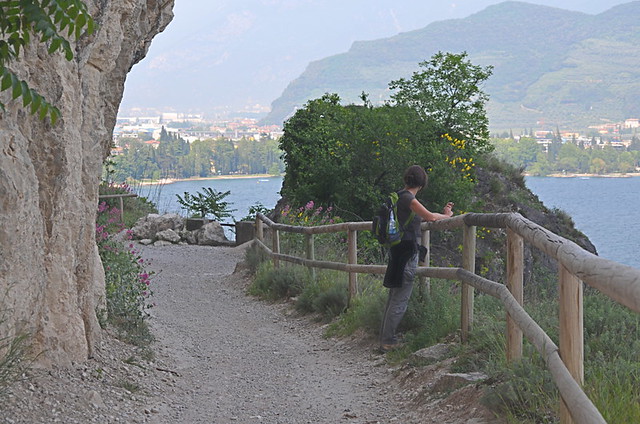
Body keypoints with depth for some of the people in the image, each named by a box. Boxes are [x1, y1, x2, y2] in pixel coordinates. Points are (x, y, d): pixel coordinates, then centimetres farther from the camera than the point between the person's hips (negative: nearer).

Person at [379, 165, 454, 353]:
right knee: (400, 300, -5)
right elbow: (430, 217, -7)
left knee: (394, 296, 17)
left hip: (398, 250, 10)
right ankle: (387, 342, -2)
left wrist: (443, 212, 24)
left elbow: (422, 217, 21)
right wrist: (447, 216, 12)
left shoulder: (400, 197, 12)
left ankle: (386, 336, 23)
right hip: (407, 252, -10)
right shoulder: (409, 199, -16)